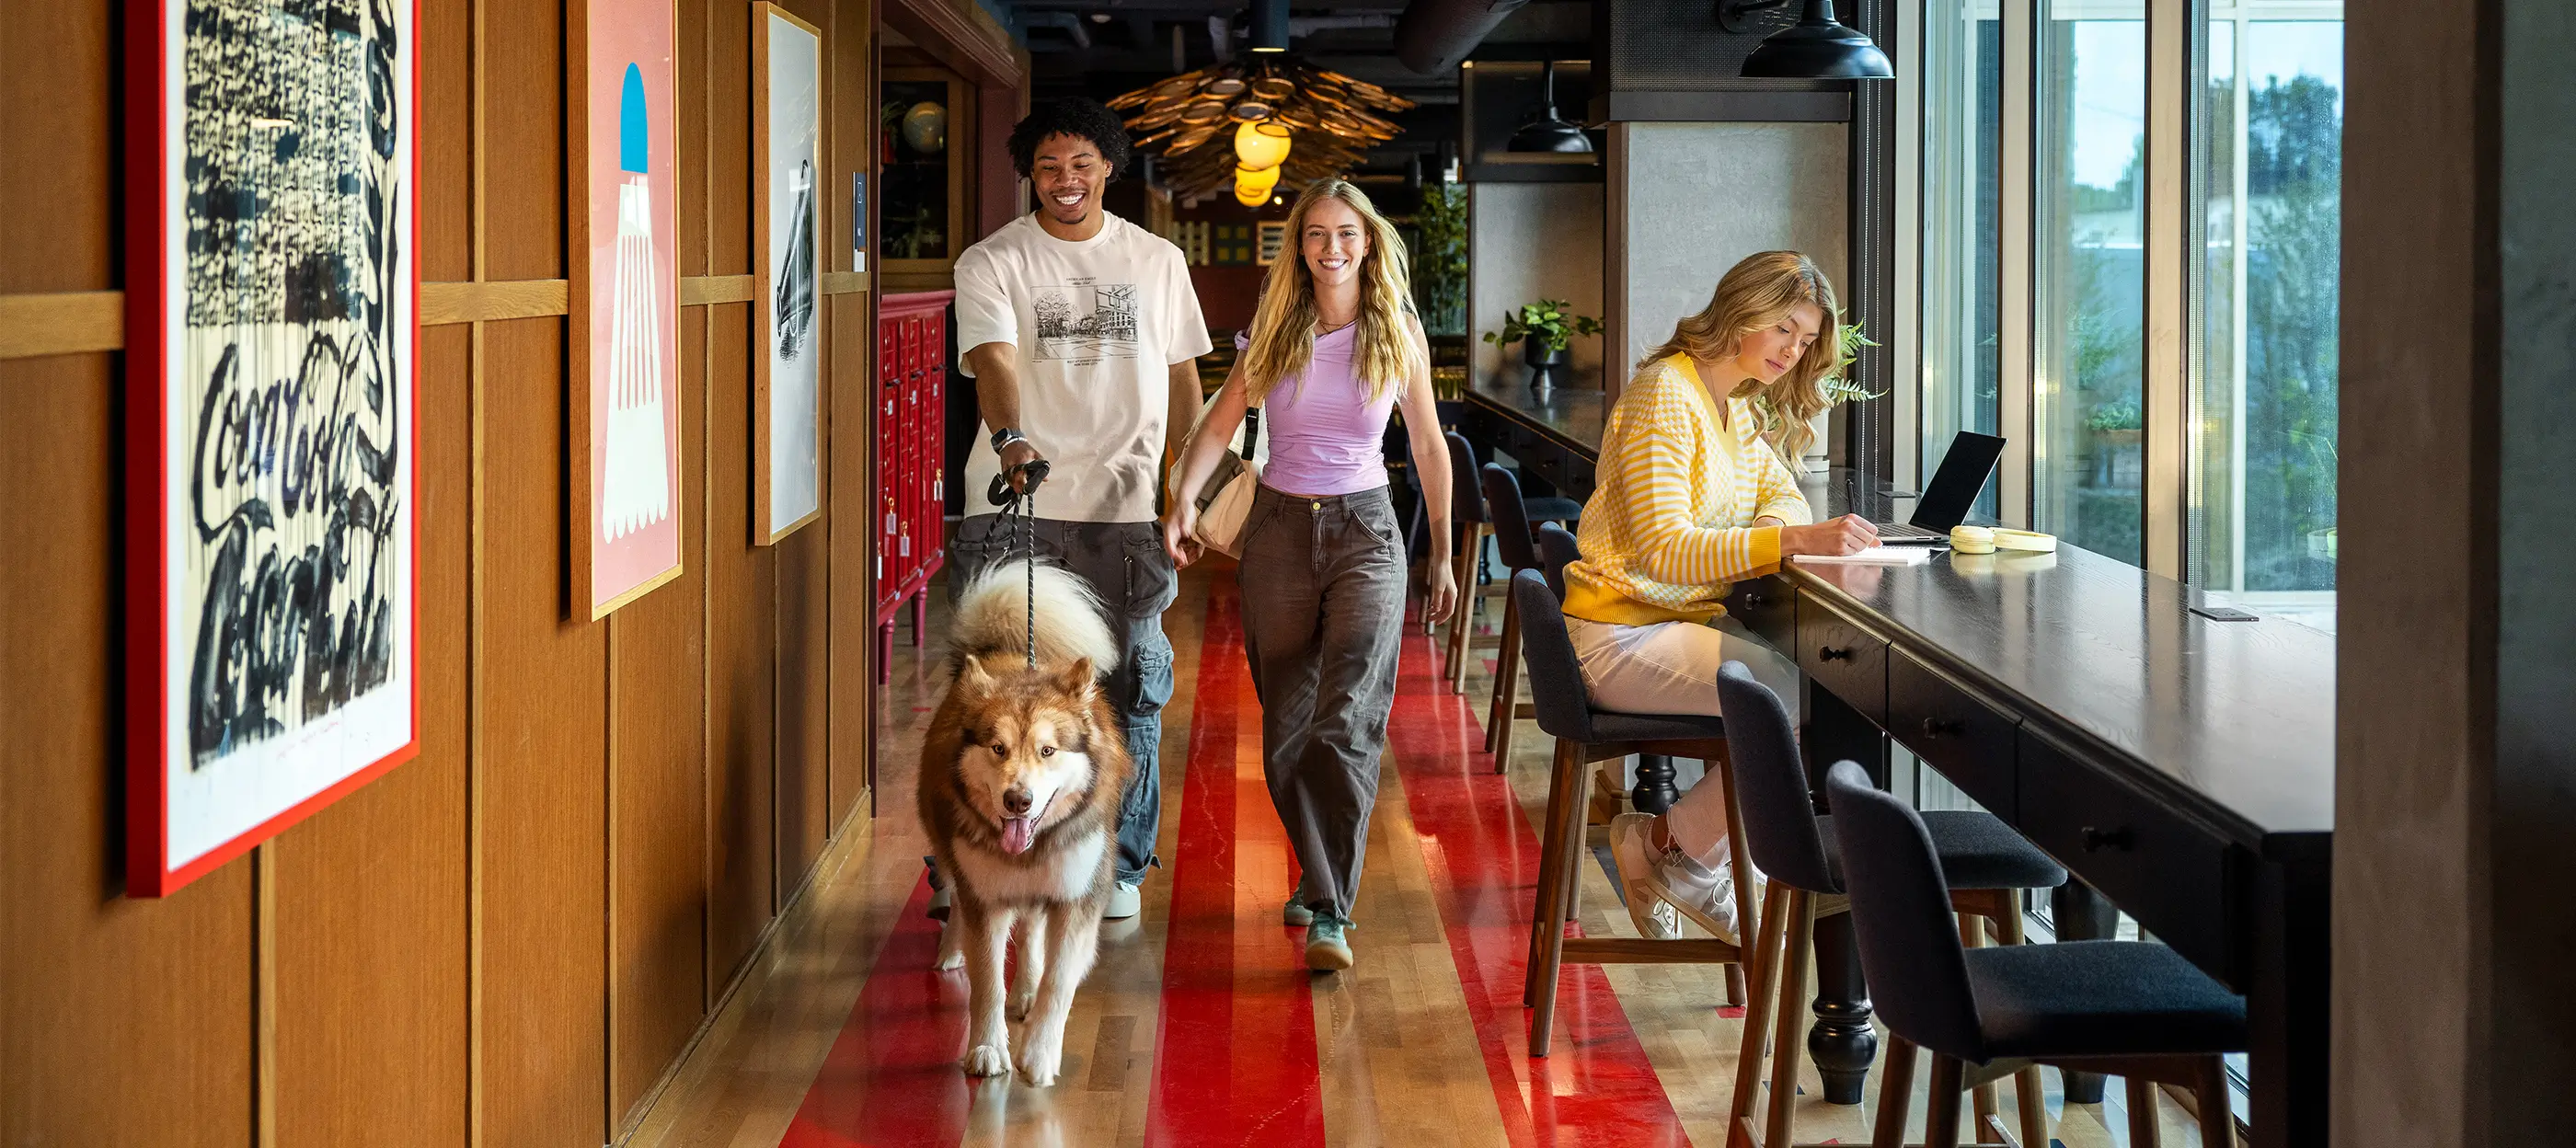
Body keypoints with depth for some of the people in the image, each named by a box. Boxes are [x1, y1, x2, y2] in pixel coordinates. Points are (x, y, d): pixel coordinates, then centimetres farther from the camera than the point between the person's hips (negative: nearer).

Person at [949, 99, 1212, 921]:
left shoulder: (1158, 261, 11)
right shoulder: (991, 262, 0)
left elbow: (1182, 375, 18)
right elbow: (993, 360, -16)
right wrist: (1010, 438, -35)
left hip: (1124, 510, 2)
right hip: (1012, 511, -2)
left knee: (1130, 690, 5)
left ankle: (1119, 864, 18)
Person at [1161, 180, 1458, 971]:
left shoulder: (1398, 334, 2)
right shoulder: (1274, 332, 4)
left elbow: (1428, 446, 10)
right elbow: (1220, 423, -2)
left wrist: (1442, 555, 12)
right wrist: (1184, 496, -21)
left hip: (1366, 532, -2)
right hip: (1279, 529, 2)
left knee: (1347, 723, -15)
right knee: (1285, 725, 7)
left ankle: (1330, 913, -17)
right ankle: (1319, 873, 27)